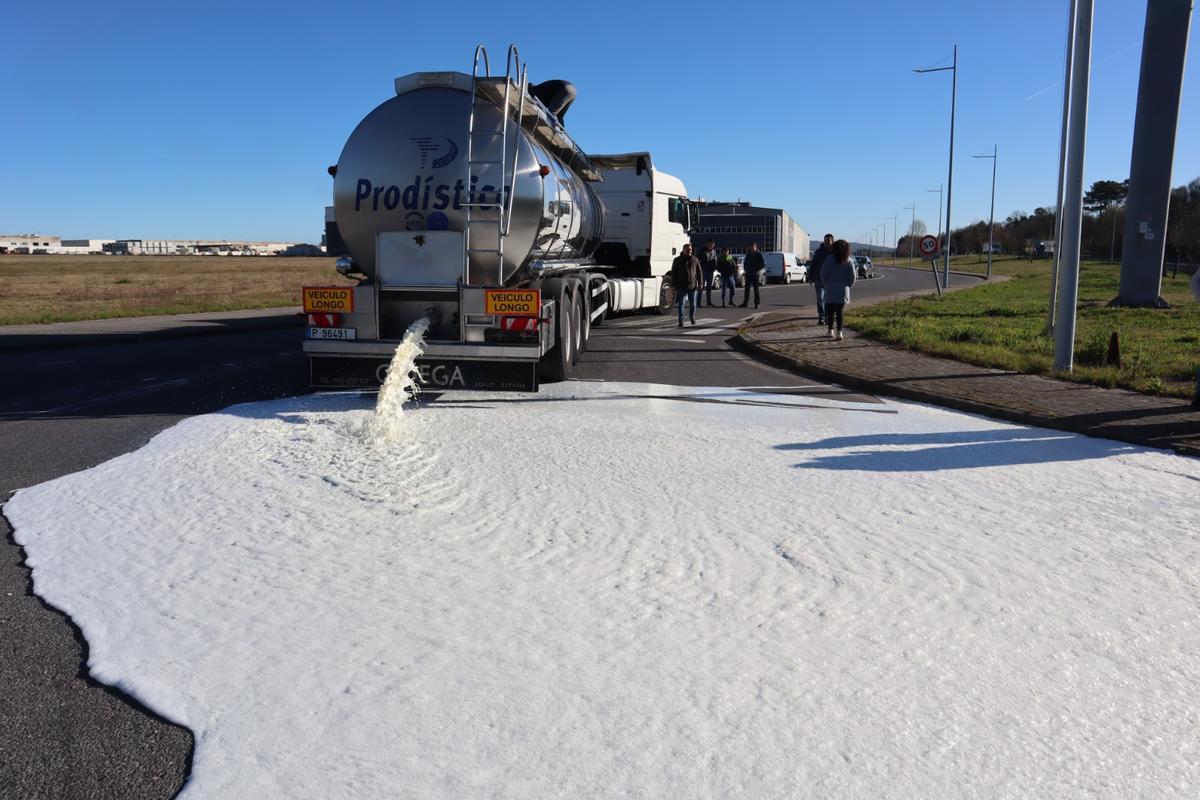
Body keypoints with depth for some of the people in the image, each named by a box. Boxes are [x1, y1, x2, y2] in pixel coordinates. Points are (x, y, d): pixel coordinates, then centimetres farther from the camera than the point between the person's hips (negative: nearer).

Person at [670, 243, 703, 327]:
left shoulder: (695, 260, 8)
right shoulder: (677, 260, 3)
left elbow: (699, 273, 9)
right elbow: (673, 273, 4)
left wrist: (700, 284, 2)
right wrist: (674, 284, -2)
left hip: (693, 286, 2)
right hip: (681, 286, -2)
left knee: (693, 303, 10)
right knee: (681, 303, -5)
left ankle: (692, 316, 36)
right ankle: (681, 321, -3)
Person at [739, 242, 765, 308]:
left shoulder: (759, 255, -3)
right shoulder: (748, 255, 12)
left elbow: (763, 265, -6)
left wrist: (757, 270, -13)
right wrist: (746, 270, 4)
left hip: (755, 275, -5)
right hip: (748, 274, 5)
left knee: (756, 289, -2)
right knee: (747, 288, 4)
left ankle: (756, 303, 2)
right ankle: (745, 303, 7)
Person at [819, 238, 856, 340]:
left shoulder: (830, 259, -6)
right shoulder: (849, 261, -1)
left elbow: (823, 274, -4)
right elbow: (852, 277, -1)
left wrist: (826, 285, 9)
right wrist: (847, 286, 15)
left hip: (831, 290, -1)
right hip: (843, 290, 1)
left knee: (831, 311, 12)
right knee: (839, 312, 3)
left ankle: (830, 331, 19)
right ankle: (839, 332, -6)